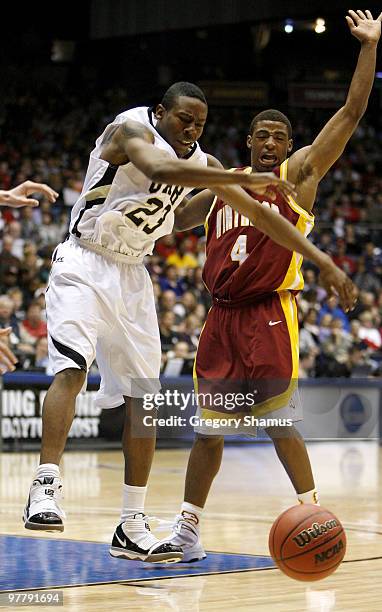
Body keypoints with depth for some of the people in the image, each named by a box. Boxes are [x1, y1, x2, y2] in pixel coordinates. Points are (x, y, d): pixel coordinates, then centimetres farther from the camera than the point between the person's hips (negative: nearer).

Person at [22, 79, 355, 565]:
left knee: (143, 398, 3)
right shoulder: (132, 128, -16)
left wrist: (323, 261, 0)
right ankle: (45, 488, -33)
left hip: (132, 275, 7)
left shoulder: (200, 162, 3)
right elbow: (159, 168, -40)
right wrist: (246, 178, -43)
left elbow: (261, 214, 7)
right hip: (85, 265, -7)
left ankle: (132, 527, 7)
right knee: (71, 368, -27)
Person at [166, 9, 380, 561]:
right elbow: (170, 220, 31)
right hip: (223, 317, 5)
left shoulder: (299, 174, 2)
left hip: (270, 316, -5)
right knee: (207, 427, 8)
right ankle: (187, 527, 16)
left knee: (280, 424, -10)